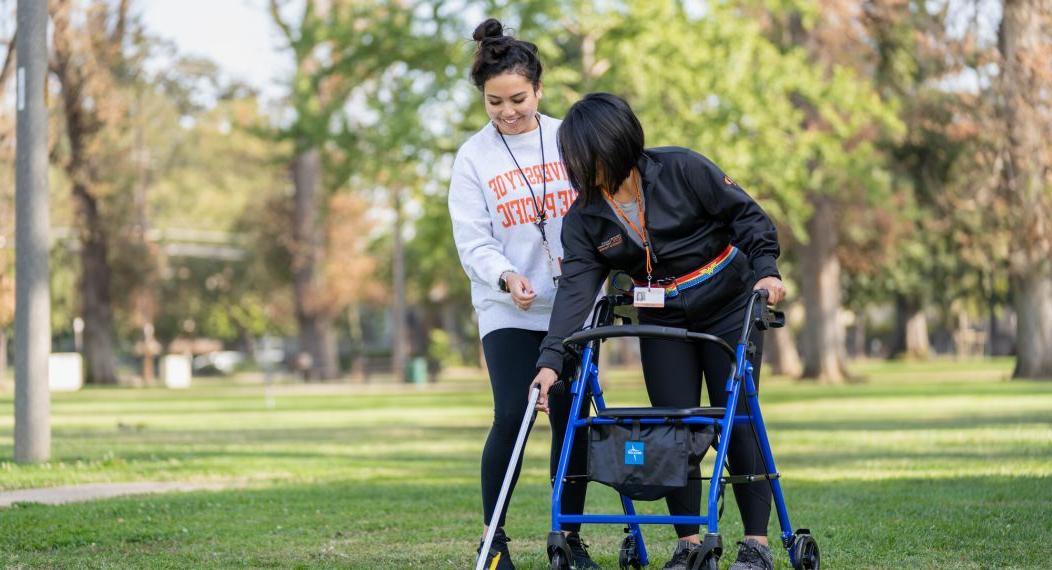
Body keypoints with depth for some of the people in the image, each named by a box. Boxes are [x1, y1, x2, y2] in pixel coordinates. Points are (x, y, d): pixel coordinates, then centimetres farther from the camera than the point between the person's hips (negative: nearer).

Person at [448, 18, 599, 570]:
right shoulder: (473, 156, -1)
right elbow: (472, 241, -5)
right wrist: (506, 278, -24)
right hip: (507, 312, -2)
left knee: (571, 420, 4)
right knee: (511, 417, -13)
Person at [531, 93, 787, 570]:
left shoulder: (683, 170, -18)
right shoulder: (582, 220, -8)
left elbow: (746, 215, -9)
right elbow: (575, 291, -16)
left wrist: (765, 270, -20)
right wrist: (551, 360, -27)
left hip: (730, 306, -4)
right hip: (662, 321, 4)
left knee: (736, 419, -5)